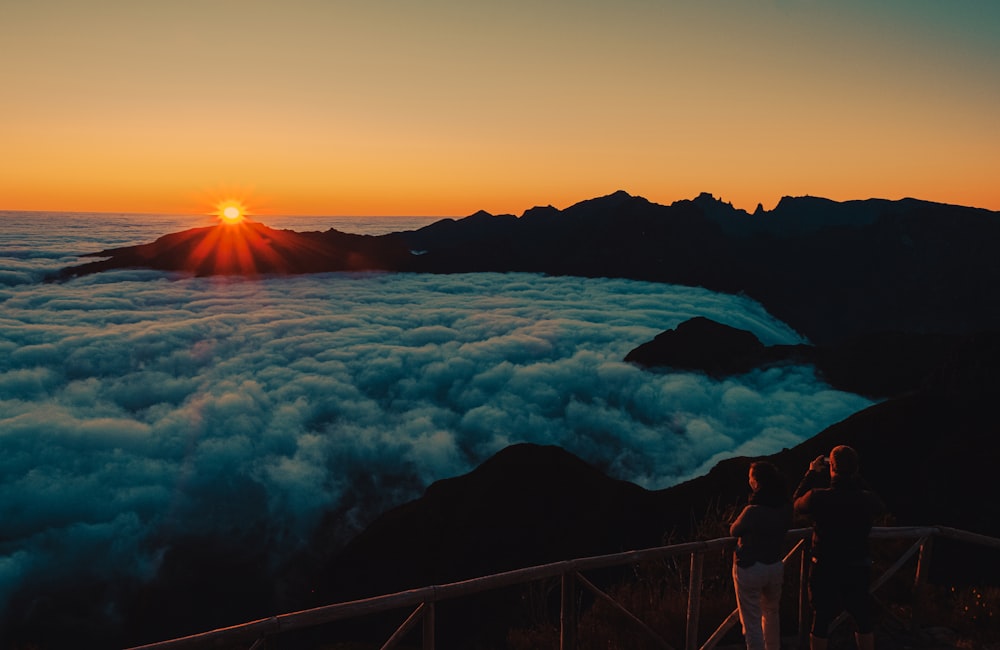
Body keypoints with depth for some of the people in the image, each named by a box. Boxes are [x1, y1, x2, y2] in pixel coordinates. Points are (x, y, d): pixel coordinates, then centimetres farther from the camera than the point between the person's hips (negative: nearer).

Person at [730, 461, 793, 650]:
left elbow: (734, 531, -8)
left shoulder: (753, 511, -25)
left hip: (749, 569, -6)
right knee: (771, 614, 27)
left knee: (752, 622, 4)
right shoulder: (785, 507, -7)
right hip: (775, 567, 6)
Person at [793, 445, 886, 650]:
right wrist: (856, 479, 10)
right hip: (858, 569, 2)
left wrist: (812, 473, 8)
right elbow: (880, 507, 11)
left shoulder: (818, 497, -20)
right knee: (863, 620, 20)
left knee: (821, 621, 12)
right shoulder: (867, 499, -14)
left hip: (825, 570, -1)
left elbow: (797, 503, 3)